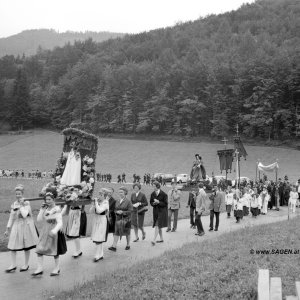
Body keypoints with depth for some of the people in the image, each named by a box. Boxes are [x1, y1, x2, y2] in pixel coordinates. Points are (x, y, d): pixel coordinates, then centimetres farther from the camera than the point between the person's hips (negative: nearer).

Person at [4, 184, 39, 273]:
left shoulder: (26, 203, -8)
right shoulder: (13, 204, 6)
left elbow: (24, 215, -22)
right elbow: (11, 218, 10)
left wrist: (21, 205, -17)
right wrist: (8, 229, 10)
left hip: (25, 226, -4)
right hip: (16, 226, 4)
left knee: (26, 246, 6)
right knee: (12, 246, -1)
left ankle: (26, 264, 20)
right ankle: (13, 265, 9)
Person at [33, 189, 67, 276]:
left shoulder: (56, 210, -15)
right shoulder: (46, 209, 4)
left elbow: (60, 223, -23)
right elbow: (39, 220, 1)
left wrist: (55, 230, -42)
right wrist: (42, 209, -5)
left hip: (54, 233, -6)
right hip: (45, 233, 6)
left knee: (54, 251, 7)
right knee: (39, 249, 1)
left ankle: (57, 268, 24)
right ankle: (39, 269, 10)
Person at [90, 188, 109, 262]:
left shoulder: (105, 203, -11)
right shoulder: (97, 201, 5)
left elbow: (99, 210, -26)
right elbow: (91, 211, 2)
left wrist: (96, 203, -17)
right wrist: (94, 204, -9)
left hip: (102, 221, -6)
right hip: (96, 220, 6)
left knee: (99, 239, -7)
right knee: (98, 240, 11)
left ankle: (97, 256, -1)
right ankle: (100, 255, 21)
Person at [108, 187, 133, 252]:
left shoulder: (128, 201, -9)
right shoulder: (117, 201, 7)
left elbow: (130, 211, -13)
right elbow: (115, 209, 13)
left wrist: (122, 212, -22)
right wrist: (117, 212, -10)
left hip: (126, 219, -4)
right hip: (118, 219, 4)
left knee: (127, 232, 10)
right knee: (116, 232, -5)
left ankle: (128, 245, 27)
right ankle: (114, 246, -7)